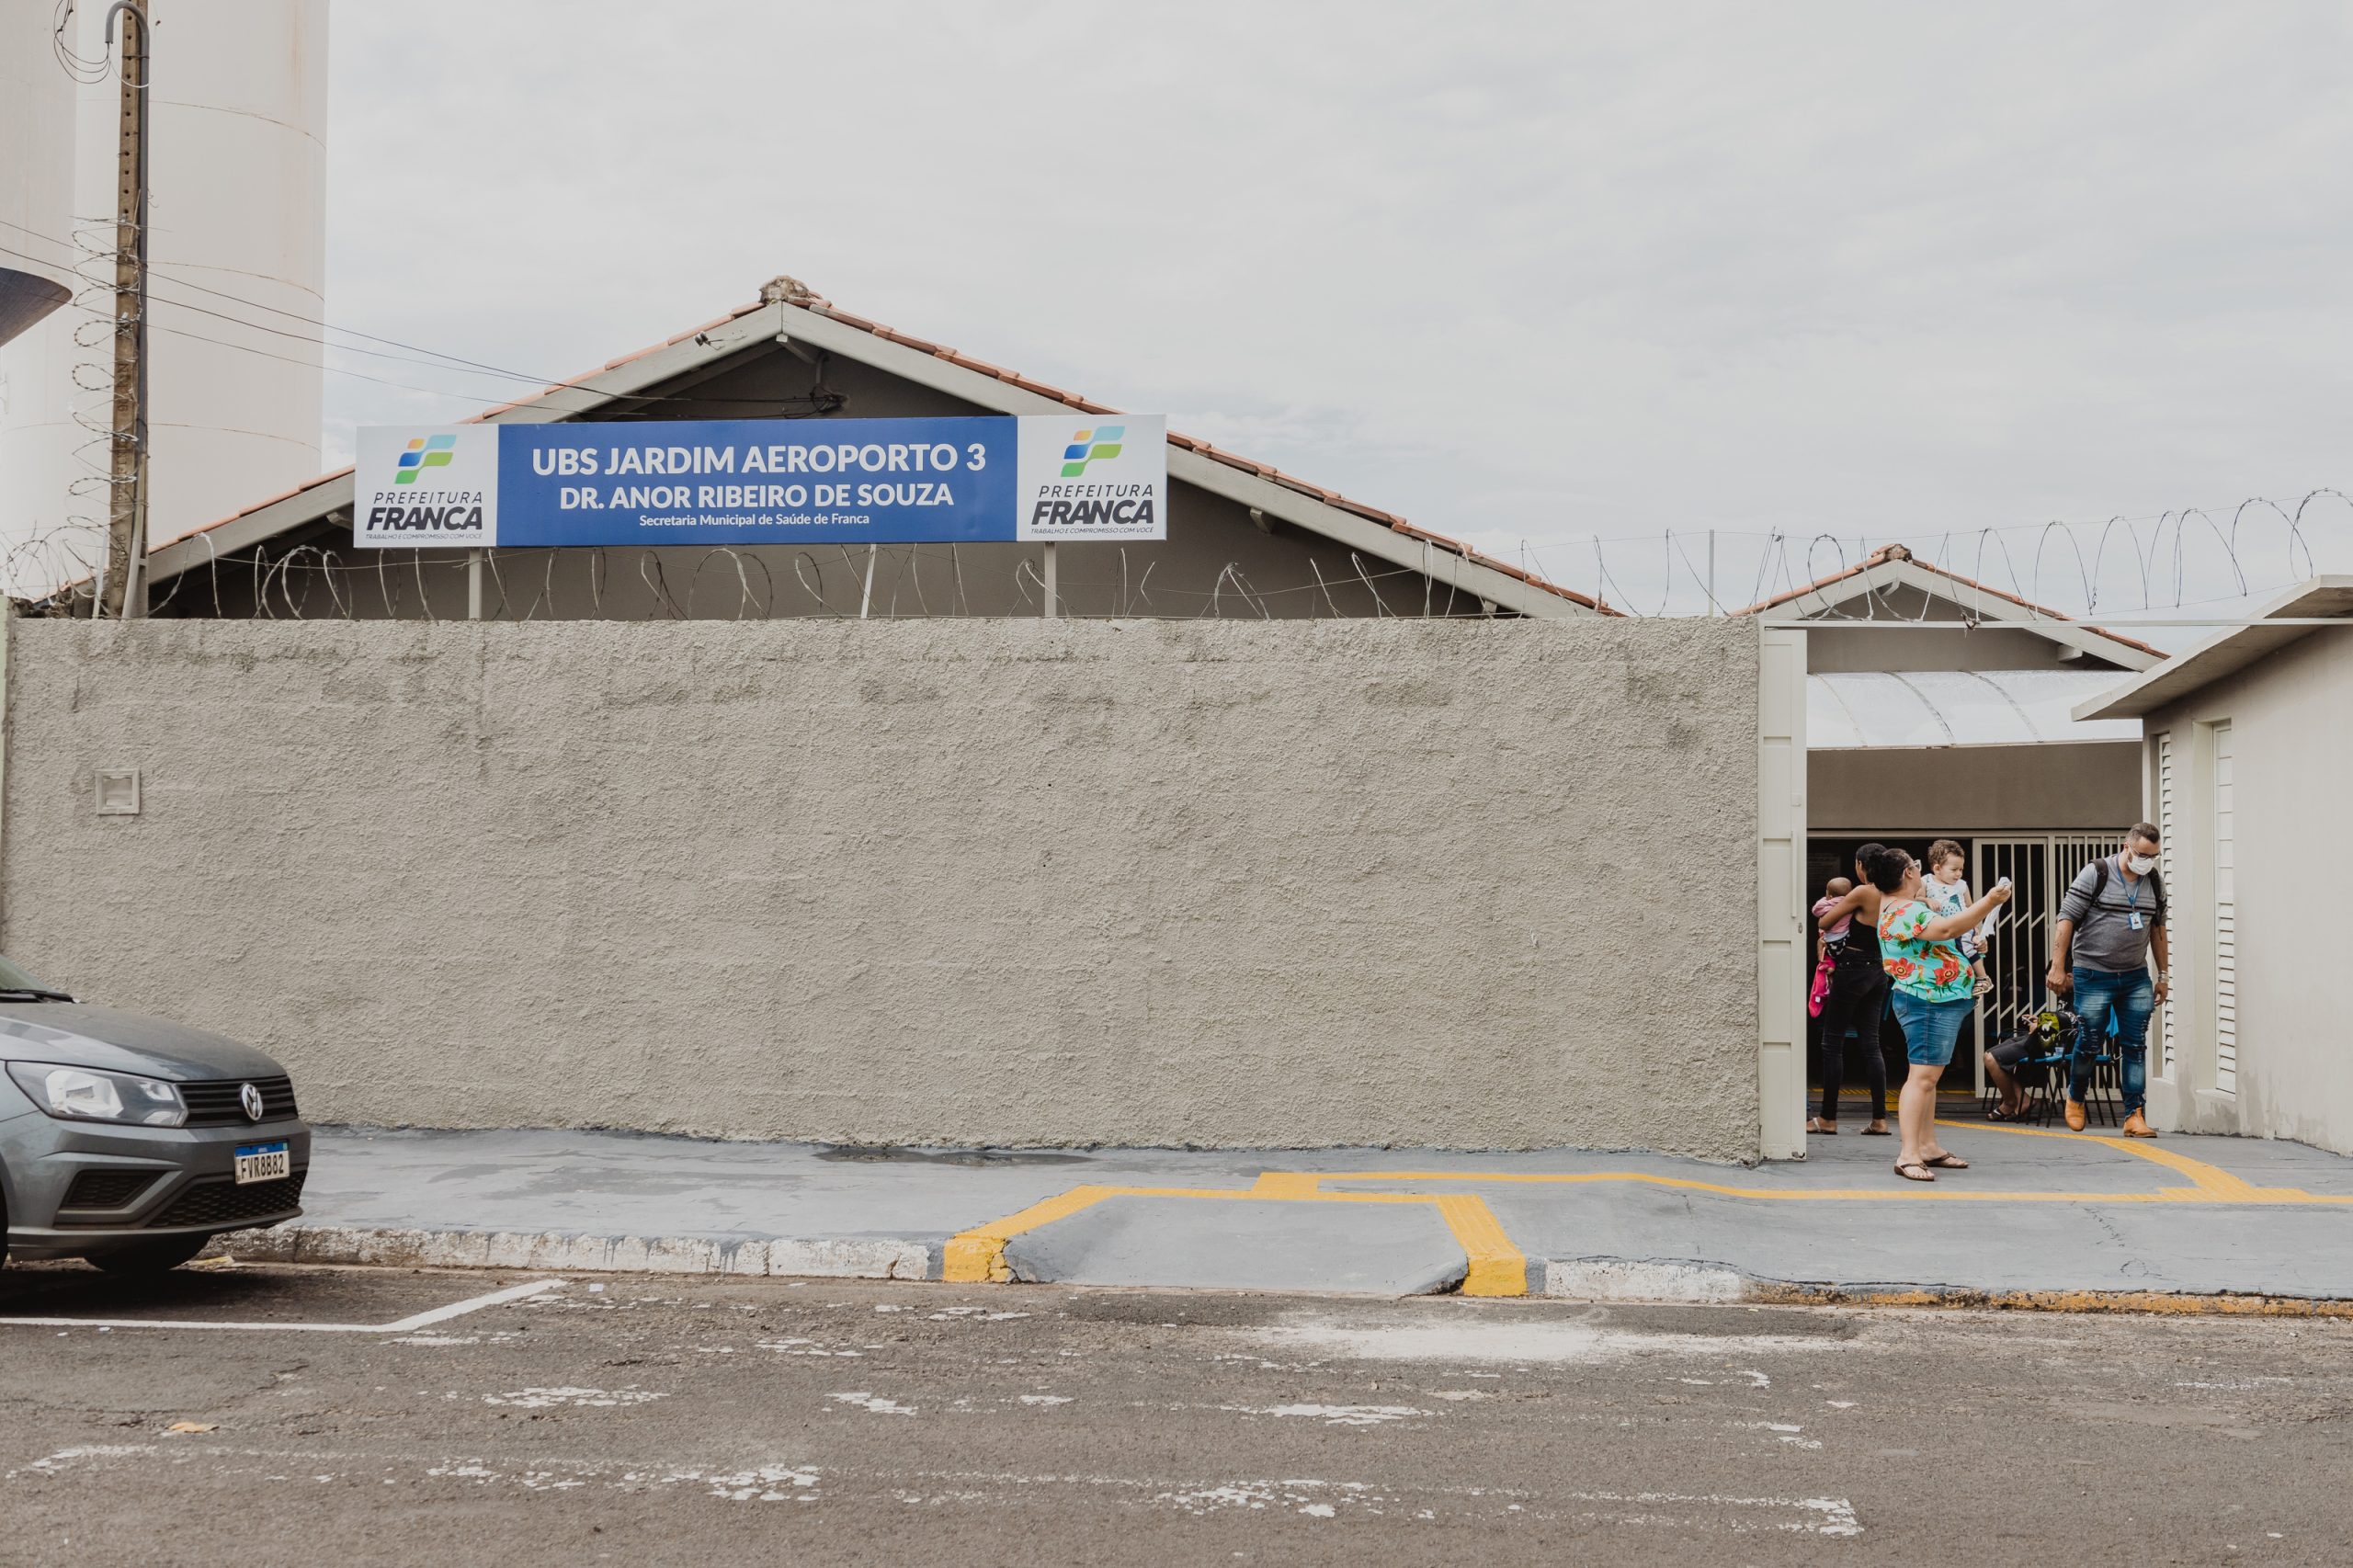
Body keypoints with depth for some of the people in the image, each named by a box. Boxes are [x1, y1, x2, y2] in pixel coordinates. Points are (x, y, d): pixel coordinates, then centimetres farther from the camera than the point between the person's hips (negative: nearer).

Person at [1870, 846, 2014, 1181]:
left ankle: (1928, 1147, 18)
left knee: (1930, 1077, 13)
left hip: (1942, 1002, 11)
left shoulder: (1906, 907, 16)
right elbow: (1946, 928, -31)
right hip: (1928, 1003, -11)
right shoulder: (1902, 912, -19)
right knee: (1922, 1076, -15)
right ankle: (1908, 1155, -18)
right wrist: (1989, 903, -28)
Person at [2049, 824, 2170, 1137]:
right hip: (2093, 975, -4)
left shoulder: (2155, 883, 7)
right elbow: (2066, 919, -10)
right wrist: (2057, 967, -15)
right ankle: (2075, 1098, 26)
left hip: (2136, 977, 4)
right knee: (2089, 1043, 1)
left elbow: (2158, 928, 17)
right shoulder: (2096, 874, -10)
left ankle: (2134, 1116, 2)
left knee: (2136, 1046, -1)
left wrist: (2162, 976, 17)